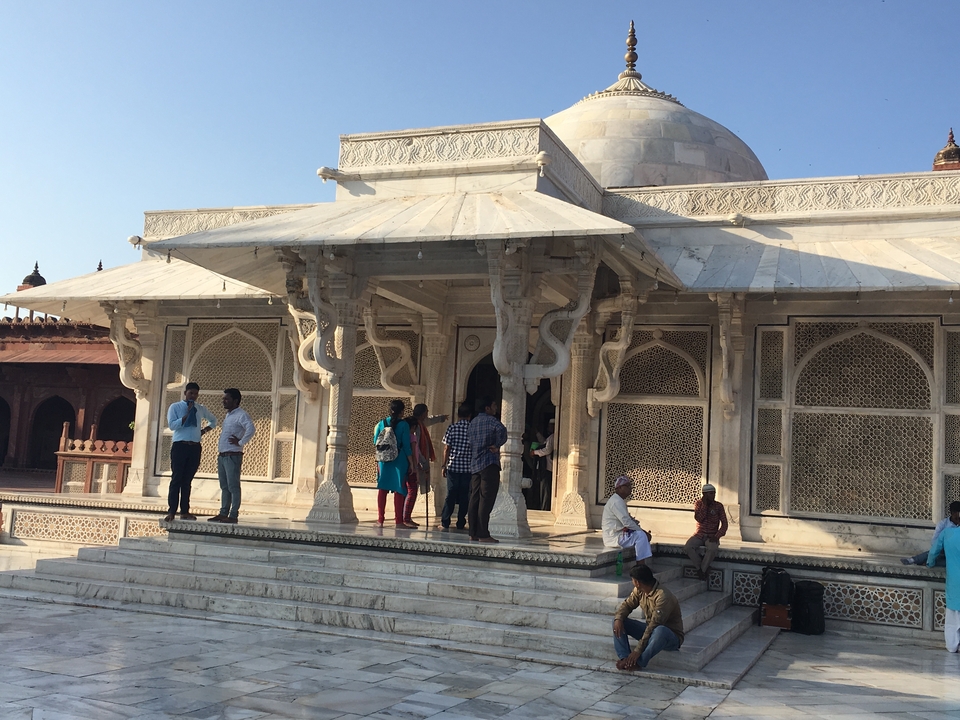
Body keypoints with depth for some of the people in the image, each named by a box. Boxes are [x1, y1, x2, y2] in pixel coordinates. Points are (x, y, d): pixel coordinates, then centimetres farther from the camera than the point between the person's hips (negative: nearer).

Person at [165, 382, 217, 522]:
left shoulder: (200, 409, 14)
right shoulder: (175, 407, 2)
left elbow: (213, 420, 30)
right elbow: (172, 425, -11)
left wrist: (204, 430, 13)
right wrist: (187, 414, -14)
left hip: (195, 447, 4)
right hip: (180, 446, -4)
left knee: (187, 480, 8)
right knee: (177, 479, -5)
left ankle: (185, 512, 10)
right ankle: (171, 512, -3)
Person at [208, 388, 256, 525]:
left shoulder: (241, 415, -11)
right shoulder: (228, 415, 18)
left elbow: (251, 429, -27)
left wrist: (240, 442, -20)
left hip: (233, 456, -9)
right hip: (222, 455, 9)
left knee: (233, 486, -7)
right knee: (224, 486, 12)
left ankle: (233, 515, -5)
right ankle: (223, 513, 16)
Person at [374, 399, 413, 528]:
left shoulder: (381, 423, 2)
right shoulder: (404, 425, -7)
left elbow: (375, 443, 7)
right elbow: (406, 446, -8)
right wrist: (411, 463, -2)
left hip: (383, 460, 3)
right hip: (399, 460, -3)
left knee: (382, 488, 8)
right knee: (399, 489, 2)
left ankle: (380, 520, 8)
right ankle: (399, 520, 2)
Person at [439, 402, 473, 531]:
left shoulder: (452, 428, -3)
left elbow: (446, 449, -2)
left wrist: (444, 466, 6)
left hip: (453, 467, 0)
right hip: (468, 467, 0)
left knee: (451, 495, 4)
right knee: (464, 496, 6)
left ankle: (445, 523, 3)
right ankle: (460, 523, 7)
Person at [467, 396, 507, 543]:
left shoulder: (473, 422, 17)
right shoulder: (490, 420, -7)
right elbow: (501, 430, -27)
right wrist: (497, 446, -16)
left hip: (474, 465, 8)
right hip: (489, 464, -8)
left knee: (474, 499, 8)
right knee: (486, 500, -8)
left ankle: (473, 533, 9)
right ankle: (483, 534, -10)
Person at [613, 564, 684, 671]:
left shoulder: (663, 597, -30)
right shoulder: (639, 591, -5)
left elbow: (653, 626, -33)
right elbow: (627, 604, 5)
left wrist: (638, 651, -35)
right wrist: (618, 619, -19)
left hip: (671, 636, -8)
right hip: (649, 630, 8)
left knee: (660, 631, -43)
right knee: (618, 621, -7)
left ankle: (639, 663, -31)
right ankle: (625, 658, -21)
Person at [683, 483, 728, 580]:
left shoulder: (718, 506, -1)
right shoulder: (698, 503, 1)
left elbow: (724, 524, -3)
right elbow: (699, 519, -14)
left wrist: (717, 536, -18)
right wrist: (704, 504, -17)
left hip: (712, 536, -1)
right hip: (699, 535, 1)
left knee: (712, 549, -36)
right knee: (687, 548, -29)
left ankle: (702, 570, -18)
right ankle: (699, 568, -11)